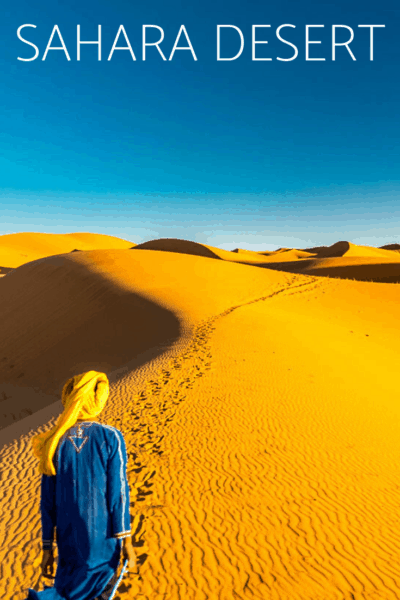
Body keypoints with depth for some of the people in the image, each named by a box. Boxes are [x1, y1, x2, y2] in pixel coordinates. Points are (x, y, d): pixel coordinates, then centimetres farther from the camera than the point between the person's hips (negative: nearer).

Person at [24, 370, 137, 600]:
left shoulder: (55, 442, -6)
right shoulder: (110, 438, -16)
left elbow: (48, 501, -1)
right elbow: (118, 492, -15)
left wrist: (47, 548, 8)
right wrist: (127, 541, -6)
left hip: (69, 540, 4)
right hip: (104, 540, -3)